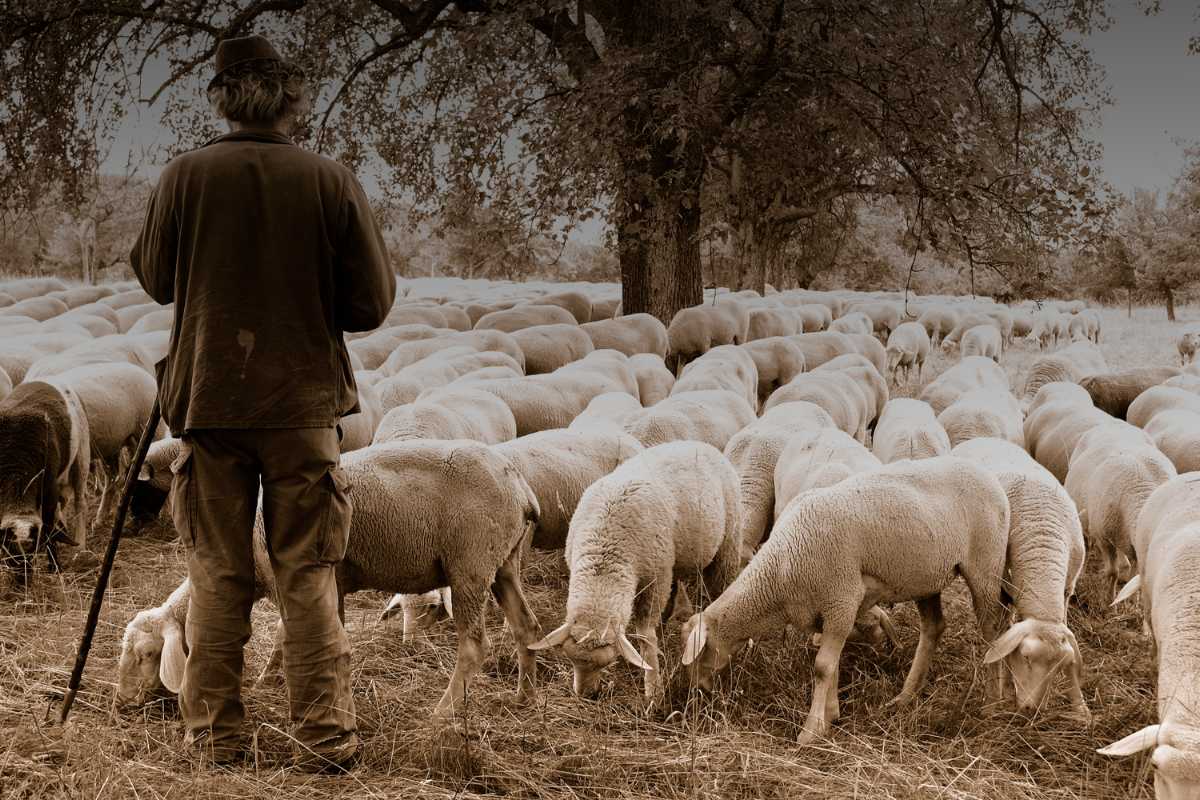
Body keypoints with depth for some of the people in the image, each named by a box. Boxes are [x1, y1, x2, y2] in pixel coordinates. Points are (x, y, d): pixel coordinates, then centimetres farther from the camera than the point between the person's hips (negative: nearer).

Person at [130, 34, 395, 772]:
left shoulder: (185, 176, -4)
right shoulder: (332, 182, -6)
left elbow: (155, 280, 9)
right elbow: (372, 304, -3)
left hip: (208, 399, 1)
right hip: (305, 400, -1)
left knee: (217, 571, 10)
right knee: (309, 573, 5)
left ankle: (216, 731, 14)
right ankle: (325, 735, 5)